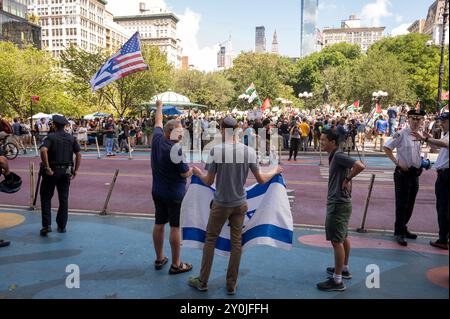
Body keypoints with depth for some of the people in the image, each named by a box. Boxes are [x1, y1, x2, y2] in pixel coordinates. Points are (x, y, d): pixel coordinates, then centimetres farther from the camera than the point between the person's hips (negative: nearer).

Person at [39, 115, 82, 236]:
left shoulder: (50, 137, -7)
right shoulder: (71, 138, 5)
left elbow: (43, 150, -24)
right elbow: (78, 155, 2)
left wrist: (47, 167, -19)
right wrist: (75, 170, 8)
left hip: (52, 171, -3)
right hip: (66, 171, 3)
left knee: (46, 198, 9)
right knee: (63, 199, 10)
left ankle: (47, 225, 3)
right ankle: (62, 226, 15)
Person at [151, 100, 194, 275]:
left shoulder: (157, 139, -5)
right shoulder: (176, 149, -25)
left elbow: (158, 122, 15)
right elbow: (186, 174, -19)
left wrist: (159, 107, 32)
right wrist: (193, 168, 3)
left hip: (157, 191, 7)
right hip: (174, 194, -7)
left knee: (159, 224, 15)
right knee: (175, 227, 2)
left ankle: (159, 259, 30)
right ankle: (176, 265, 13)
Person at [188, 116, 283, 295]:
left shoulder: (216, 150, -14)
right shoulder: (249, 151, -8)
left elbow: (208, 181, -8)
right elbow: (261, 180, -1)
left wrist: (198, 173, 13)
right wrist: (275, 171, 18)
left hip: (221, 204, -2)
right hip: (240, 204, 2)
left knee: (210, 240, 13)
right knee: (236, 242, 12)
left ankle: (202, 281, 24)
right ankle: (232, 284, 23)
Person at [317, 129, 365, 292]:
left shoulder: (338, 156, -19)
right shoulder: (335, 156, 10)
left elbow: (360, 166, -30)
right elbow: (348, 169, 20)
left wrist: (347, 179, -18)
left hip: (338, 204, -11)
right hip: (339, 202, 11)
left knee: (336, 241, -5)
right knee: (343, 237, 21)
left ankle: (337, 280, 2)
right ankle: (344, 269, 37)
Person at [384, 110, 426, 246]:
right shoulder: (401, 134, -12)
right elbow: (387, 148, -12)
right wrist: (397, 162, -16)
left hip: (415, 173, 7)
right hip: (403, 173, -7)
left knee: (410, 204, 15)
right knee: (401, 204, -2)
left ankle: (403, 228, 30)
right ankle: (399, 233, 7)